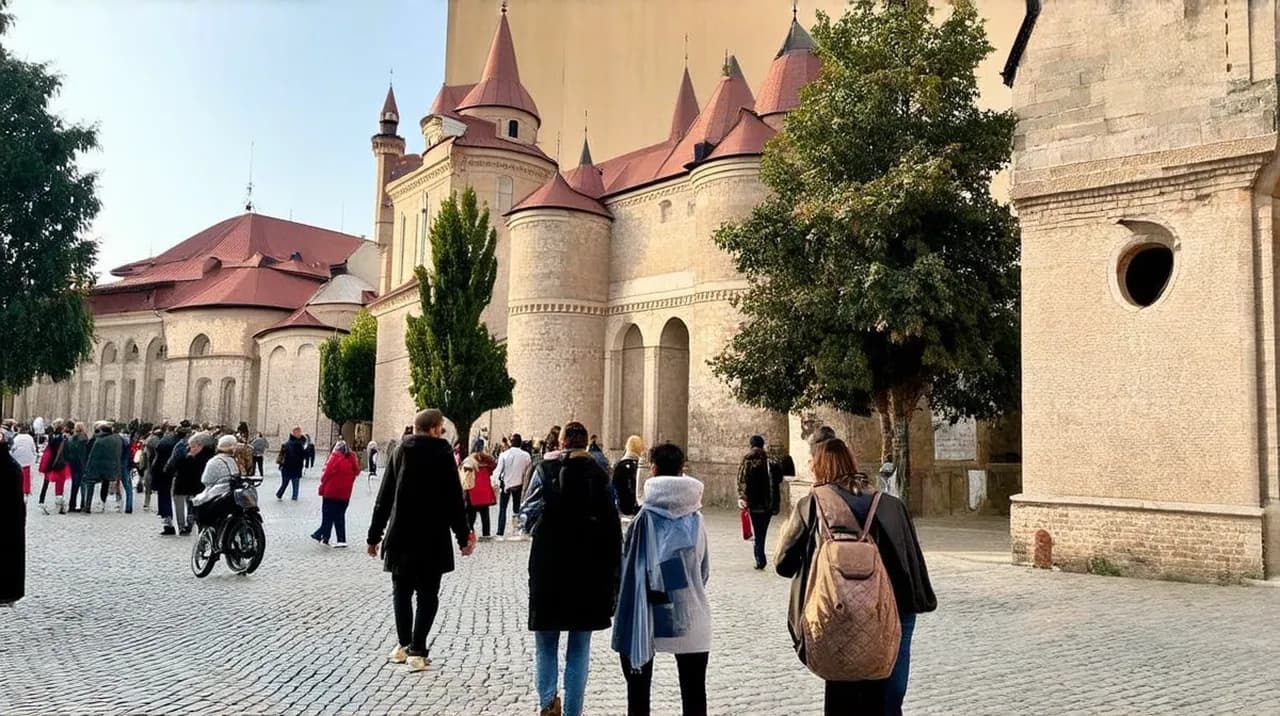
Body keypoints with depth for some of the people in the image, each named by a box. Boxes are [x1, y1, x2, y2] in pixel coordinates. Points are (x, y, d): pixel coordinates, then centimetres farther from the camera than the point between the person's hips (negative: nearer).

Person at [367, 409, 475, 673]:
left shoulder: (400, 452, 3)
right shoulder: (443, 454, -7)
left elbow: (384, 497, 5)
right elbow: (454, 500, -7)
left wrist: (374, 535, 12)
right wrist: (463, 537, 1)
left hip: (401, 536, 3)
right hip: (433, 538, -3)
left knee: (401, 590, 17)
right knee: (427, 594, 6)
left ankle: (403, 645, 19)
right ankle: (417, 651, 1)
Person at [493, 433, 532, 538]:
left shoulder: (504, 454, -12)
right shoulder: (525, 455, -11)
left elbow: (499, 470, -10)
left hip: (505, 483, -1)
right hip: (519, 484, 1)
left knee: (502, 509, 8)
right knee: (517, 508, 12)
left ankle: (500, 532, 3)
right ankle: (517, 529, 8)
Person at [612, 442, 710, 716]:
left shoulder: (646, 518, -11)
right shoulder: (695, 518, -3)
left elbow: (631, 566, -8)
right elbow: (704, 569, 6)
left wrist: (624, 603, 7)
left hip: (649, 613, -2)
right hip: (689, 614, 2)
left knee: (639, 685, 15)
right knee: (693, 693, 9)